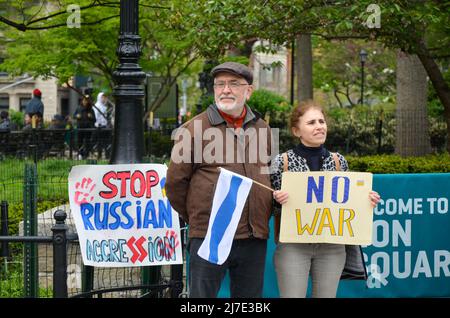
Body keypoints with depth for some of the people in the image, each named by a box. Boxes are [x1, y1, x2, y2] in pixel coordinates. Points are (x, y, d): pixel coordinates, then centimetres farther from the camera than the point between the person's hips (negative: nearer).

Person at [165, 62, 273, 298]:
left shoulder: (262, 129, 13)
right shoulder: (195, 128, -2)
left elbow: (273, 177, 24)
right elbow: (175, 182, 1)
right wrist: (196, 220, 5)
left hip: (254, 240, 5)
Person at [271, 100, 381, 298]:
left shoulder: (338, 161, 7)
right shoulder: (282, 162, -2)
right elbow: (272, 207, 2)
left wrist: (367, 201, -3)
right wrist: (278, 200, -20)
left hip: (332, 246, 3)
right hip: (293, 245, -3)